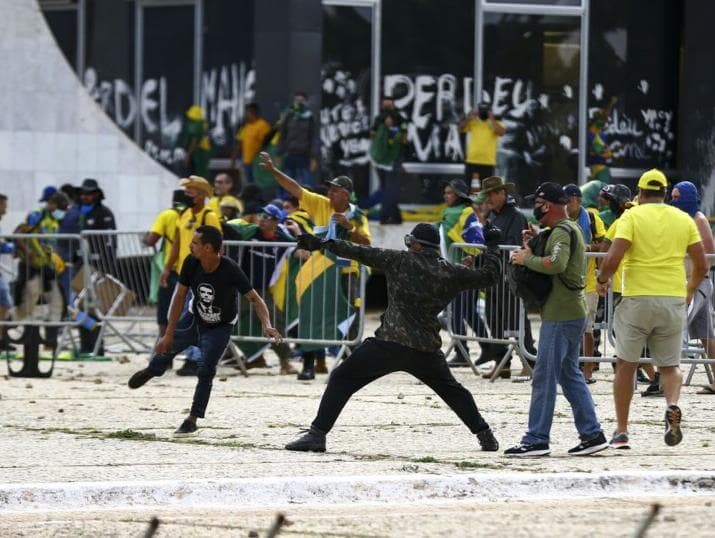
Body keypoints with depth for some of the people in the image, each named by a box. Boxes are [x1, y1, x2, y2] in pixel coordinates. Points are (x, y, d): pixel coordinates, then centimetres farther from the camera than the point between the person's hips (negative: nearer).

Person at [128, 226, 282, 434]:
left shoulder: (230, 270, -35)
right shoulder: (191, 263, -23)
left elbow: (255, 299, -32)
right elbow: (180, 296, -15)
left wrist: (267, 326, -49)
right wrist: (169, 333, -15)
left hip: (220, 327, -4)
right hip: (195, 317, 4)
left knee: (206, 371, -13)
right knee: (165, 347, 11)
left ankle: (193, 420, 1)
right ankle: (151, 370, 48)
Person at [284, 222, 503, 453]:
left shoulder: (401, 261, 1)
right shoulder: (452, 273, 7)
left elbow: (362, 253, 2)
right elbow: (488, 276, 17)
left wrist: (324, 244, 8)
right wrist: (492, 247, 33)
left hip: (389, 344, -4)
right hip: (427, 349, 4)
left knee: (341, 380, 3)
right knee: (451, 389, 26)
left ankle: (317, 434, -7)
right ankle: (485, 436, 24)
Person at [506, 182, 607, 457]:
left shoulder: (562, 231, -14)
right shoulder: (571, 228, 18)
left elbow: (556, 263, -31)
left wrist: (526, 258, -18)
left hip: (560, 315, -10)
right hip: (572, 312, 10)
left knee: (544, 376, -7)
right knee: (569, 374, 15)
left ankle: (536, 439, -5)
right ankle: (592, 434, 14)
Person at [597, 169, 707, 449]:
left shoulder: (632, 216, -2)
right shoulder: (684, 219, 8)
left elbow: (613, 258, -14)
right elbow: (701, 266, 7)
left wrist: (602, 280, 5)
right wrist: (690, 290, 24)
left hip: (637, 298, -2)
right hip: (674, 300, 2)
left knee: (626, 365, 10)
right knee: (670, 365, 14)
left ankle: (621, 432, 11)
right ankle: (672, 406, -17)